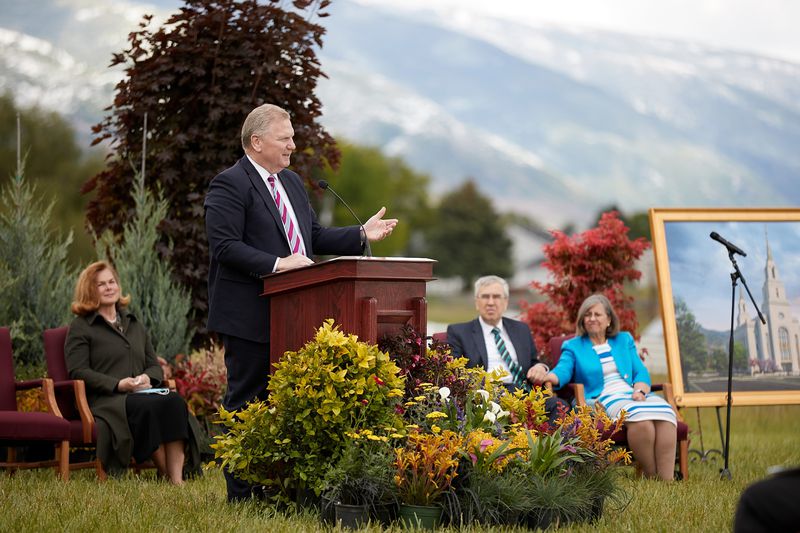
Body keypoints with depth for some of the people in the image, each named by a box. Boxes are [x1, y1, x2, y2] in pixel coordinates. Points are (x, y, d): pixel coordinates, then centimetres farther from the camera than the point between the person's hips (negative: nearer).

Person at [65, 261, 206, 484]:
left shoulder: (134, 324, 27)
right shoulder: (81, 327, 9)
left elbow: (155, 365, 24)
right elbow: (78, 372, -4)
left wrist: (147, 378, -2)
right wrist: (118, 384, -16)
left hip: (141, 393, 5)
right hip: (106, 400, -5)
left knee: (175, 401, -30)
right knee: (151, 406, -36)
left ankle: (177, 478, -38)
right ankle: (164, 475, -27)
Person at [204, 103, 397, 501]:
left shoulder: (291, 182, 18)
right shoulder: (229, 185, -10)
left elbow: (314, 236, 22)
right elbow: (225, 246, -18)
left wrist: (362, 234, 9)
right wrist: (277, 264, -23)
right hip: (250, 317, -8)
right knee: (246, 401, -3)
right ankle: (240, 494, 3)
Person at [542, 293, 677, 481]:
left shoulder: (624, 340, 25)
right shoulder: (573, 346, 16)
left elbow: (641, 372, 16)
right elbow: (562, 372, -3)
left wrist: (640, 390, -7)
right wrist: (545, 375, -27)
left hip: (634, 394, 4)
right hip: (603, 400, -3)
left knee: (665, 413, -32)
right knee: (640, 418, -37)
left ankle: (666, 480, -37)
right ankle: (651, 477, -29)